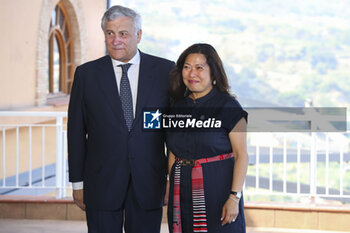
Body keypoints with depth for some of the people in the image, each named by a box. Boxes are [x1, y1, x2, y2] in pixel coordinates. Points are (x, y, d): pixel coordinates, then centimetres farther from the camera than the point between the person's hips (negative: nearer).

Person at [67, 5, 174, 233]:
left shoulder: (165, 71, 1)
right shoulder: (86, 74, 2)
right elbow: (76, 131, 4)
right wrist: (78, 182, 2)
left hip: (148, 184, 0)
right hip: (101, 184, 0)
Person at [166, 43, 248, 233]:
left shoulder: (227, 105, -7)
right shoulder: (178, 106, 9)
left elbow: (241, 155, -11)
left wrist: (234, 197, -17)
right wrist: (172, 185, 8)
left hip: (218, 188, -5)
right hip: (183, 192, 5)